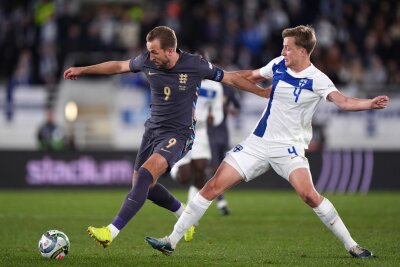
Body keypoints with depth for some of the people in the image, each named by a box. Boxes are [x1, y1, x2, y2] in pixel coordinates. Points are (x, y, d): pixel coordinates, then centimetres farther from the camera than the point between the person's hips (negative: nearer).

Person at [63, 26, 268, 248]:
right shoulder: (147, 61, -6)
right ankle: (185, 215, 35)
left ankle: (111, 232, -30)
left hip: (178, 134, -6)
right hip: (153, 129, 6)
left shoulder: (196, 65, -17)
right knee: (143, 185, 8)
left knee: (145, 175, -26)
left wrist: (264, 92, 0)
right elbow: (119, 66, 13)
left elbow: (230, 78, -3)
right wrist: (83, 70, 18)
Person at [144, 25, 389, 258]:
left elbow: (344, 102, -26)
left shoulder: (317, 79, -12)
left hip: (289, 148, -5)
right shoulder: (279, 65, 3)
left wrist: (370, 104, -44)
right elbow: (251, 76, 22)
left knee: (309, 194, -27)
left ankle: (351, 245, -10)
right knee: (214, 186, -2)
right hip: (258, 143, 5)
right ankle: (172, 241, 5)